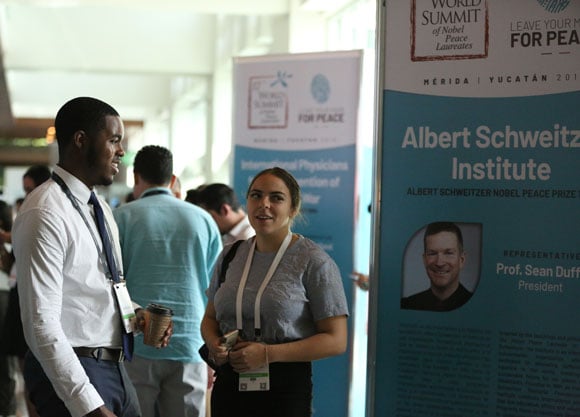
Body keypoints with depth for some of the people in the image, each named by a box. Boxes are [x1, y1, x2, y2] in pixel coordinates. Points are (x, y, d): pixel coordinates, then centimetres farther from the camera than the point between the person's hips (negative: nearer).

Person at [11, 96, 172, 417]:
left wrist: (135, 315, 4)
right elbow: (42, 324, -22)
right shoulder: (46, 214, -17)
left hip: (114, 368, 8)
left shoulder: (101, 209, 12)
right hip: (68, 372, -8)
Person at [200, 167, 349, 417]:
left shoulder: (314, 262, -8)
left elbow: (335, 340, -11)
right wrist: (214, 344, -4)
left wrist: (267, 354, -18)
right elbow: (210, 318, 19)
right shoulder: (231, 255, 9)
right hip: (228, 384, 5)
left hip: (286, 388, -4)